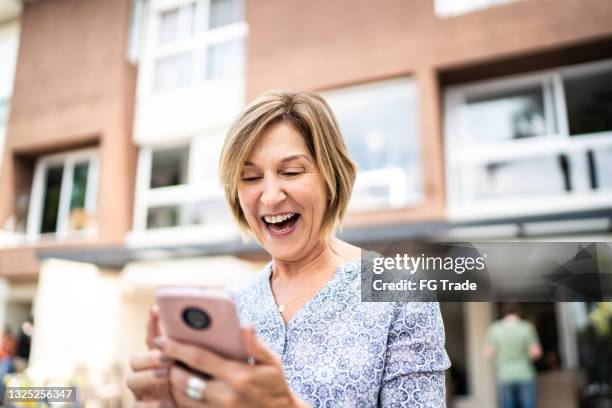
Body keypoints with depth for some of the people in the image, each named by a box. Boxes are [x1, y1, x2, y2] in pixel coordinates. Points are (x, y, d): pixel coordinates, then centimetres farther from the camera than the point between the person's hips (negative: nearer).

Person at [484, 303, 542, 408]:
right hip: (525, 375, -1)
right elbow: (536, 352, -10)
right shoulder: (526, 327, -9)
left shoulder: (495, 329, -5)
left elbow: (488, 353, -4)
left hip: (505, 377, 1)